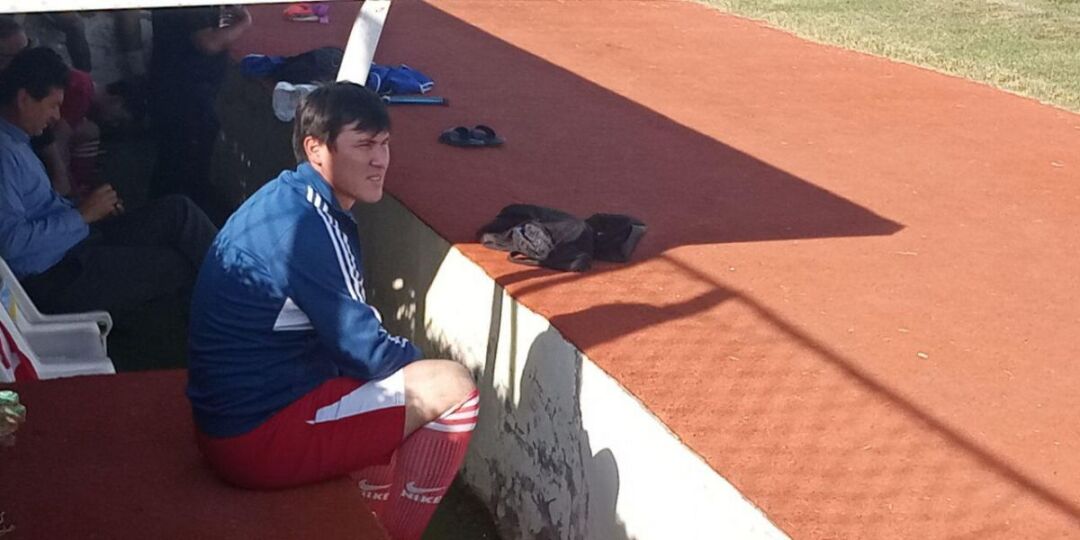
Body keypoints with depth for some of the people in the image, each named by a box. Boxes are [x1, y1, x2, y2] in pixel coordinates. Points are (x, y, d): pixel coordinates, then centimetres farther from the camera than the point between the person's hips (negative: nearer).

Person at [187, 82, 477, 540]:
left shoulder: (296, 203, 9)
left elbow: (343, 334, 16)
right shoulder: (303, 224, -21)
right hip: (259, 434, -10)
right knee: (451, 389, -12)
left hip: (245, 414, 10)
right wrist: (421, 364, 1)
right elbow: (365, 352, -19)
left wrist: (410, 365, 3)